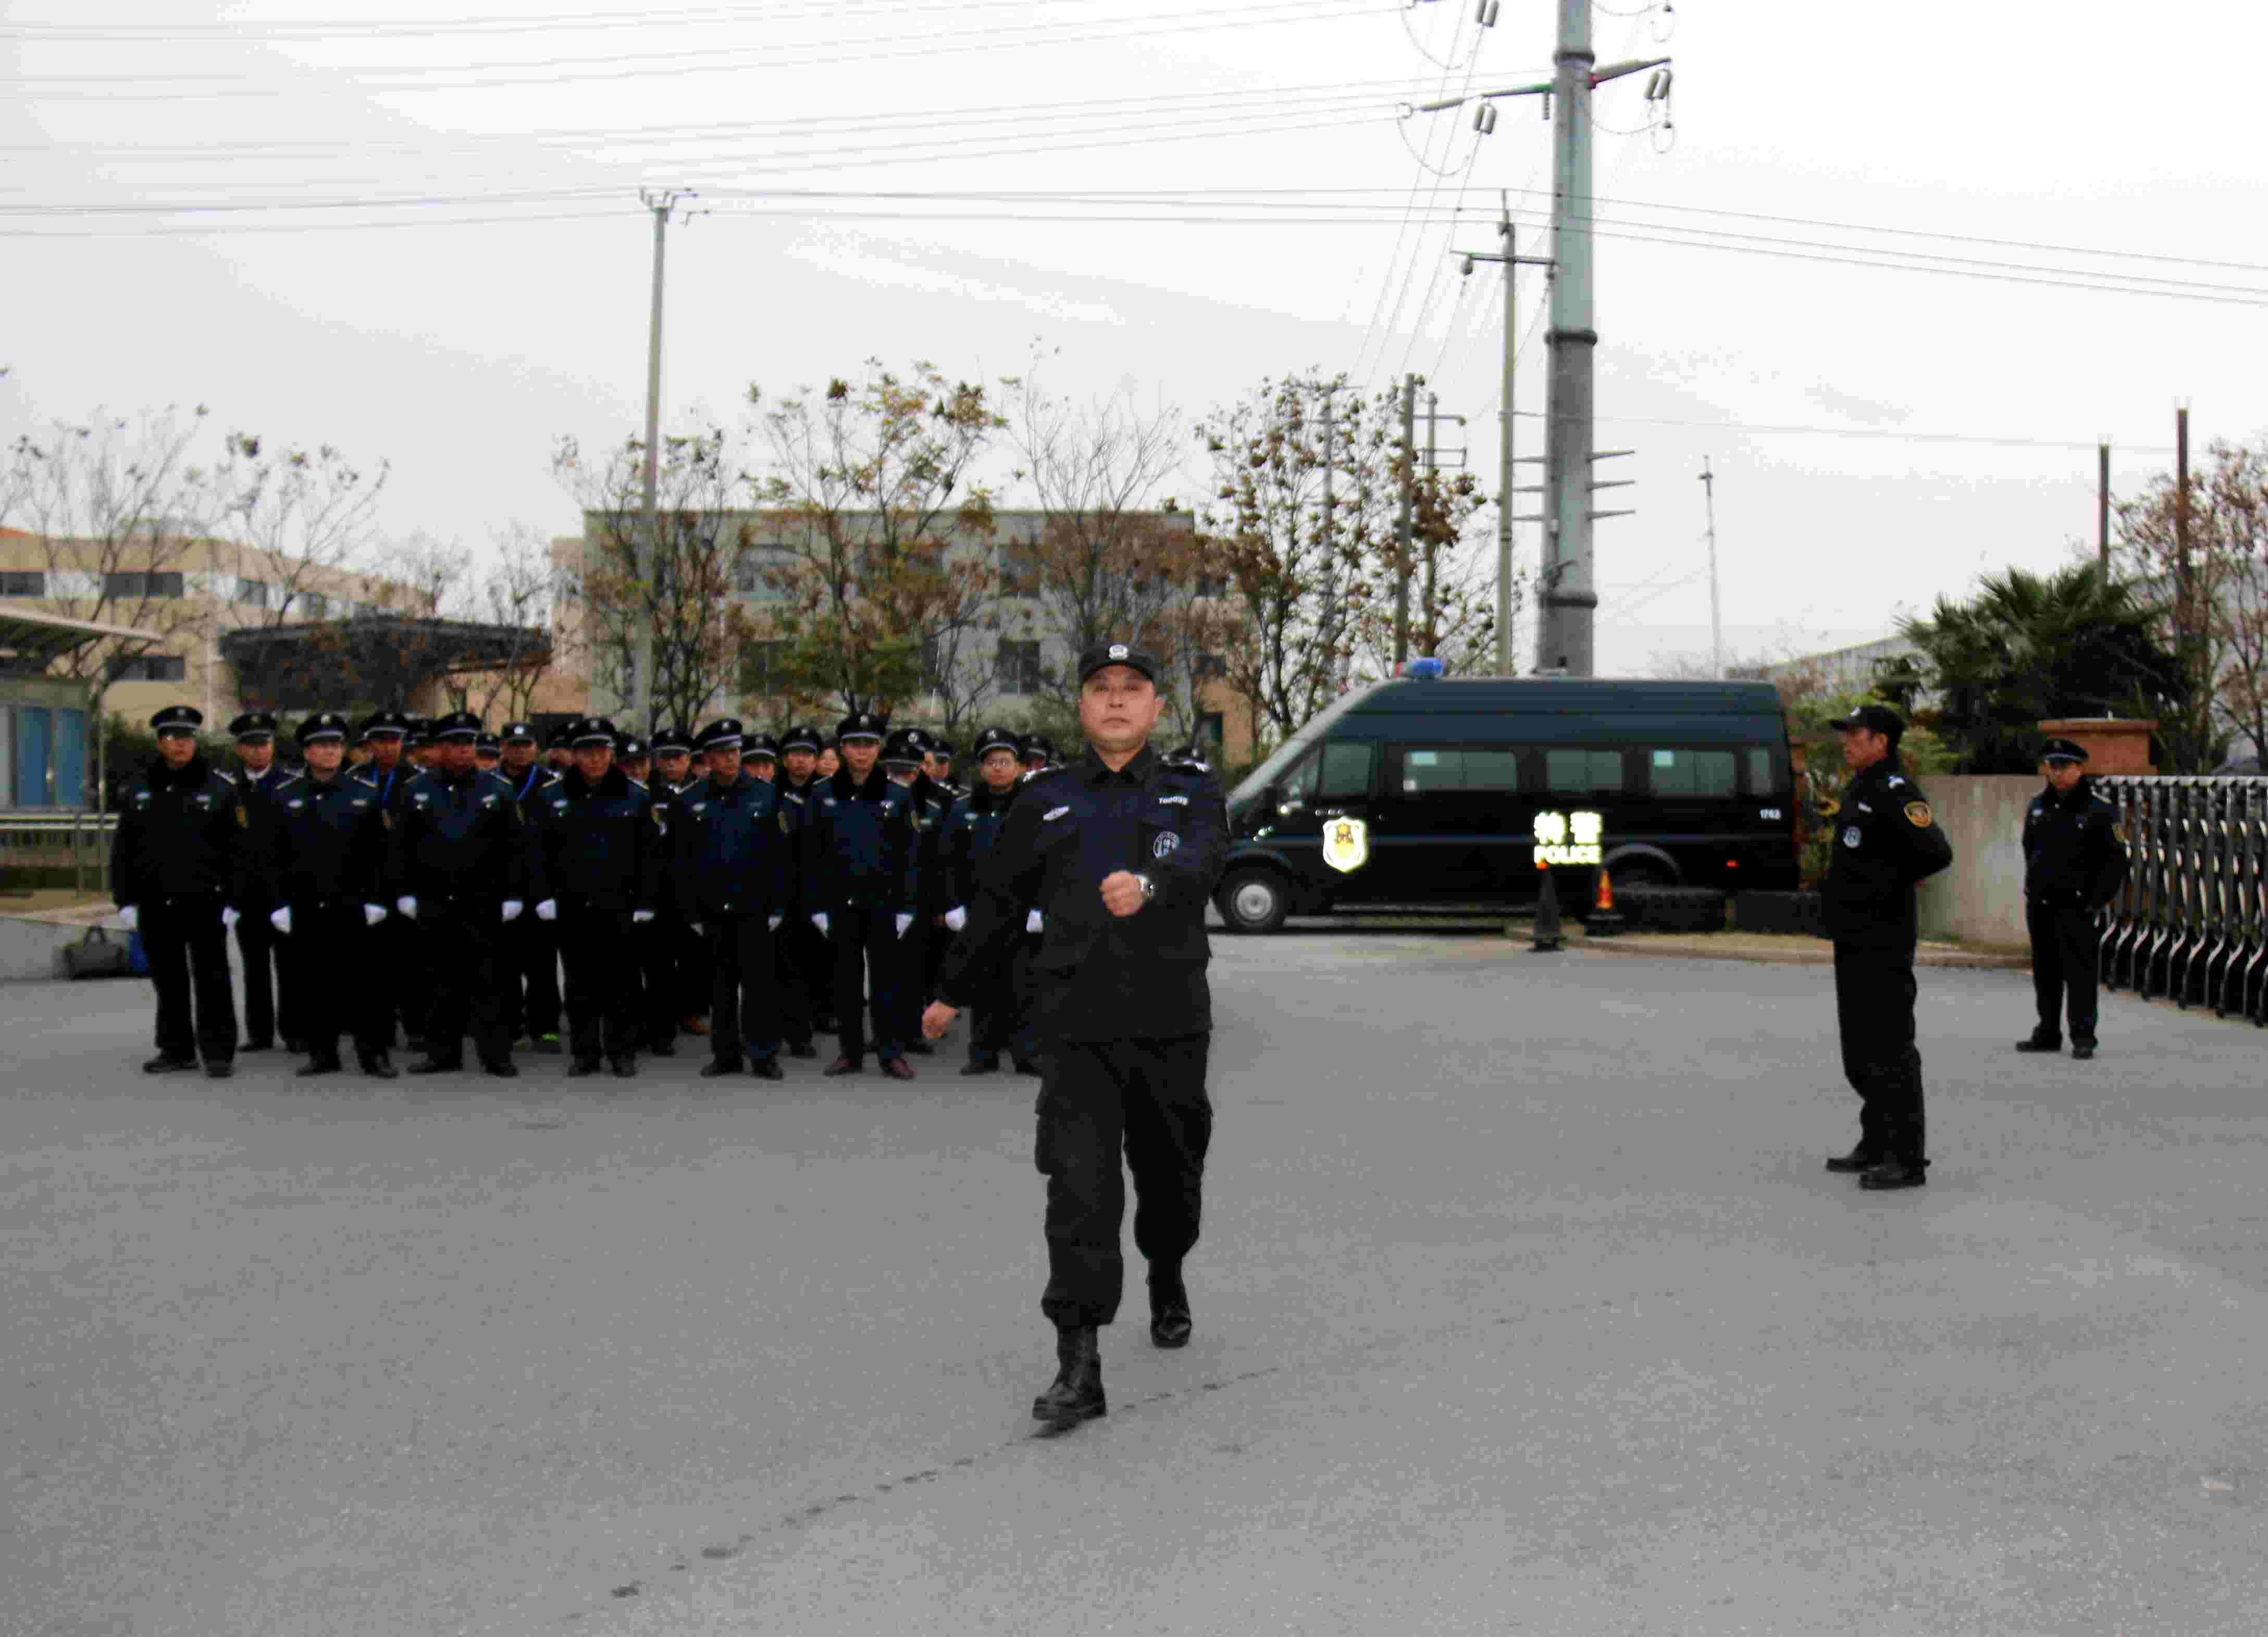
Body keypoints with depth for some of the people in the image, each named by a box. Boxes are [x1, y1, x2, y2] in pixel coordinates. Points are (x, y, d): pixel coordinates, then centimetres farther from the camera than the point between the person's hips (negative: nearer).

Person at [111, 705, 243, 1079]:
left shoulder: (220, 788, 1)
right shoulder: (138, 791, 10)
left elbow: (236, 851, -2)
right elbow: (122, 851, 12)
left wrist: (232, 902, -8)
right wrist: (125, 901, 5)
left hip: (205, 903, -3)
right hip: (155, 905, 4)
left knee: (211, 980, -2)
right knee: (168, 980, 9)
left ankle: (218, 1052, 2)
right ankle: (176, 1050, 18)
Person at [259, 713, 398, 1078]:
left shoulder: (365, 794, 5)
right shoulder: (284, 797, 7)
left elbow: (379, 852, 4)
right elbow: (272, 856, 6)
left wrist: (377, 900, -3)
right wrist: (279, 903, -1)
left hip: (353, 907, -1)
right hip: (304, 910, 1)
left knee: (365, 983, -3)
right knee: (312, 986, 4)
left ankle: (375, 1052, 3)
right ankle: (322, 1053, 13)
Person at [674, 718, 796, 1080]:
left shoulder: (766, 795, 0)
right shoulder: (691, 802, 5)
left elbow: (783, 856, -1)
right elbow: (681, 862, 6)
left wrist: (778, 907, -5)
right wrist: (691, 911, 2)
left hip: (755, 910, -2)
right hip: (713, 911, 2)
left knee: (760, 982, -3)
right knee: (719, 984, 8)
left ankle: (763, 1055, 3)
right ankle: (725, 1054, 17)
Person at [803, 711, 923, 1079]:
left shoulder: (898, 796, 2)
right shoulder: (823, 795, 4)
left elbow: (910, 855, 2)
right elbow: (811, 855, 5)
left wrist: (906, 907, -3)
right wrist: (816, 906, 0)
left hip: (884, 903, -1)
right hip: (840, 903, 1)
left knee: (888, 979, 0)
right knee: (846, 979, 7)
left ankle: (891, 1052, 6)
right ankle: (851, 1051, 15)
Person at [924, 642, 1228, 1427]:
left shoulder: (1192, 795, 8)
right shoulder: (1045, 803, 12)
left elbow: (1201, 860, -15)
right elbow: (997, 903, 19)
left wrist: (1148, 883, -38)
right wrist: (954, 994, 24)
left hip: (1171, 1022, 1)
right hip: (1077, 1025, 0)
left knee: (1171, 1175, 14)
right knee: (1079, 1189, -11)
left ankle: (1168, 1281, 46)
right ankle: (1078, 1366, -12)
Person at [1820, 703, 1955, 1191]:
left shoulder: (1895, 793, -15)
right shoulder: (1858, 790, 16)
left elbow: (1937, 853, -25)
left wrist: (1891, 883, -11)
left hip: (1883, 942, -11)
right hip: (1853, 938, 11)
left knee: (1890, 1050, -8)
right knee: (1860, 1047, 17)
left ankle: (1908, 1159, -5)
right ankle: (1877, 1145, 27)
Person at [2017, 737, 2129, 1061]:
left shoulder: (2099, 809, -7)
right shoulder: (2038, 807, 12)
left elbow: (2115, 860, -7)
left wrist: (2097, 901, -12)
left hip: (2077, 904, -6)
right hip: (2040, 904, 6)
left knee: (2079, 972, -6)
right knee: (2045, 972, 11)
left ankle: (2083, 1037, -1)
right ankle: (2048, 1032, 21)